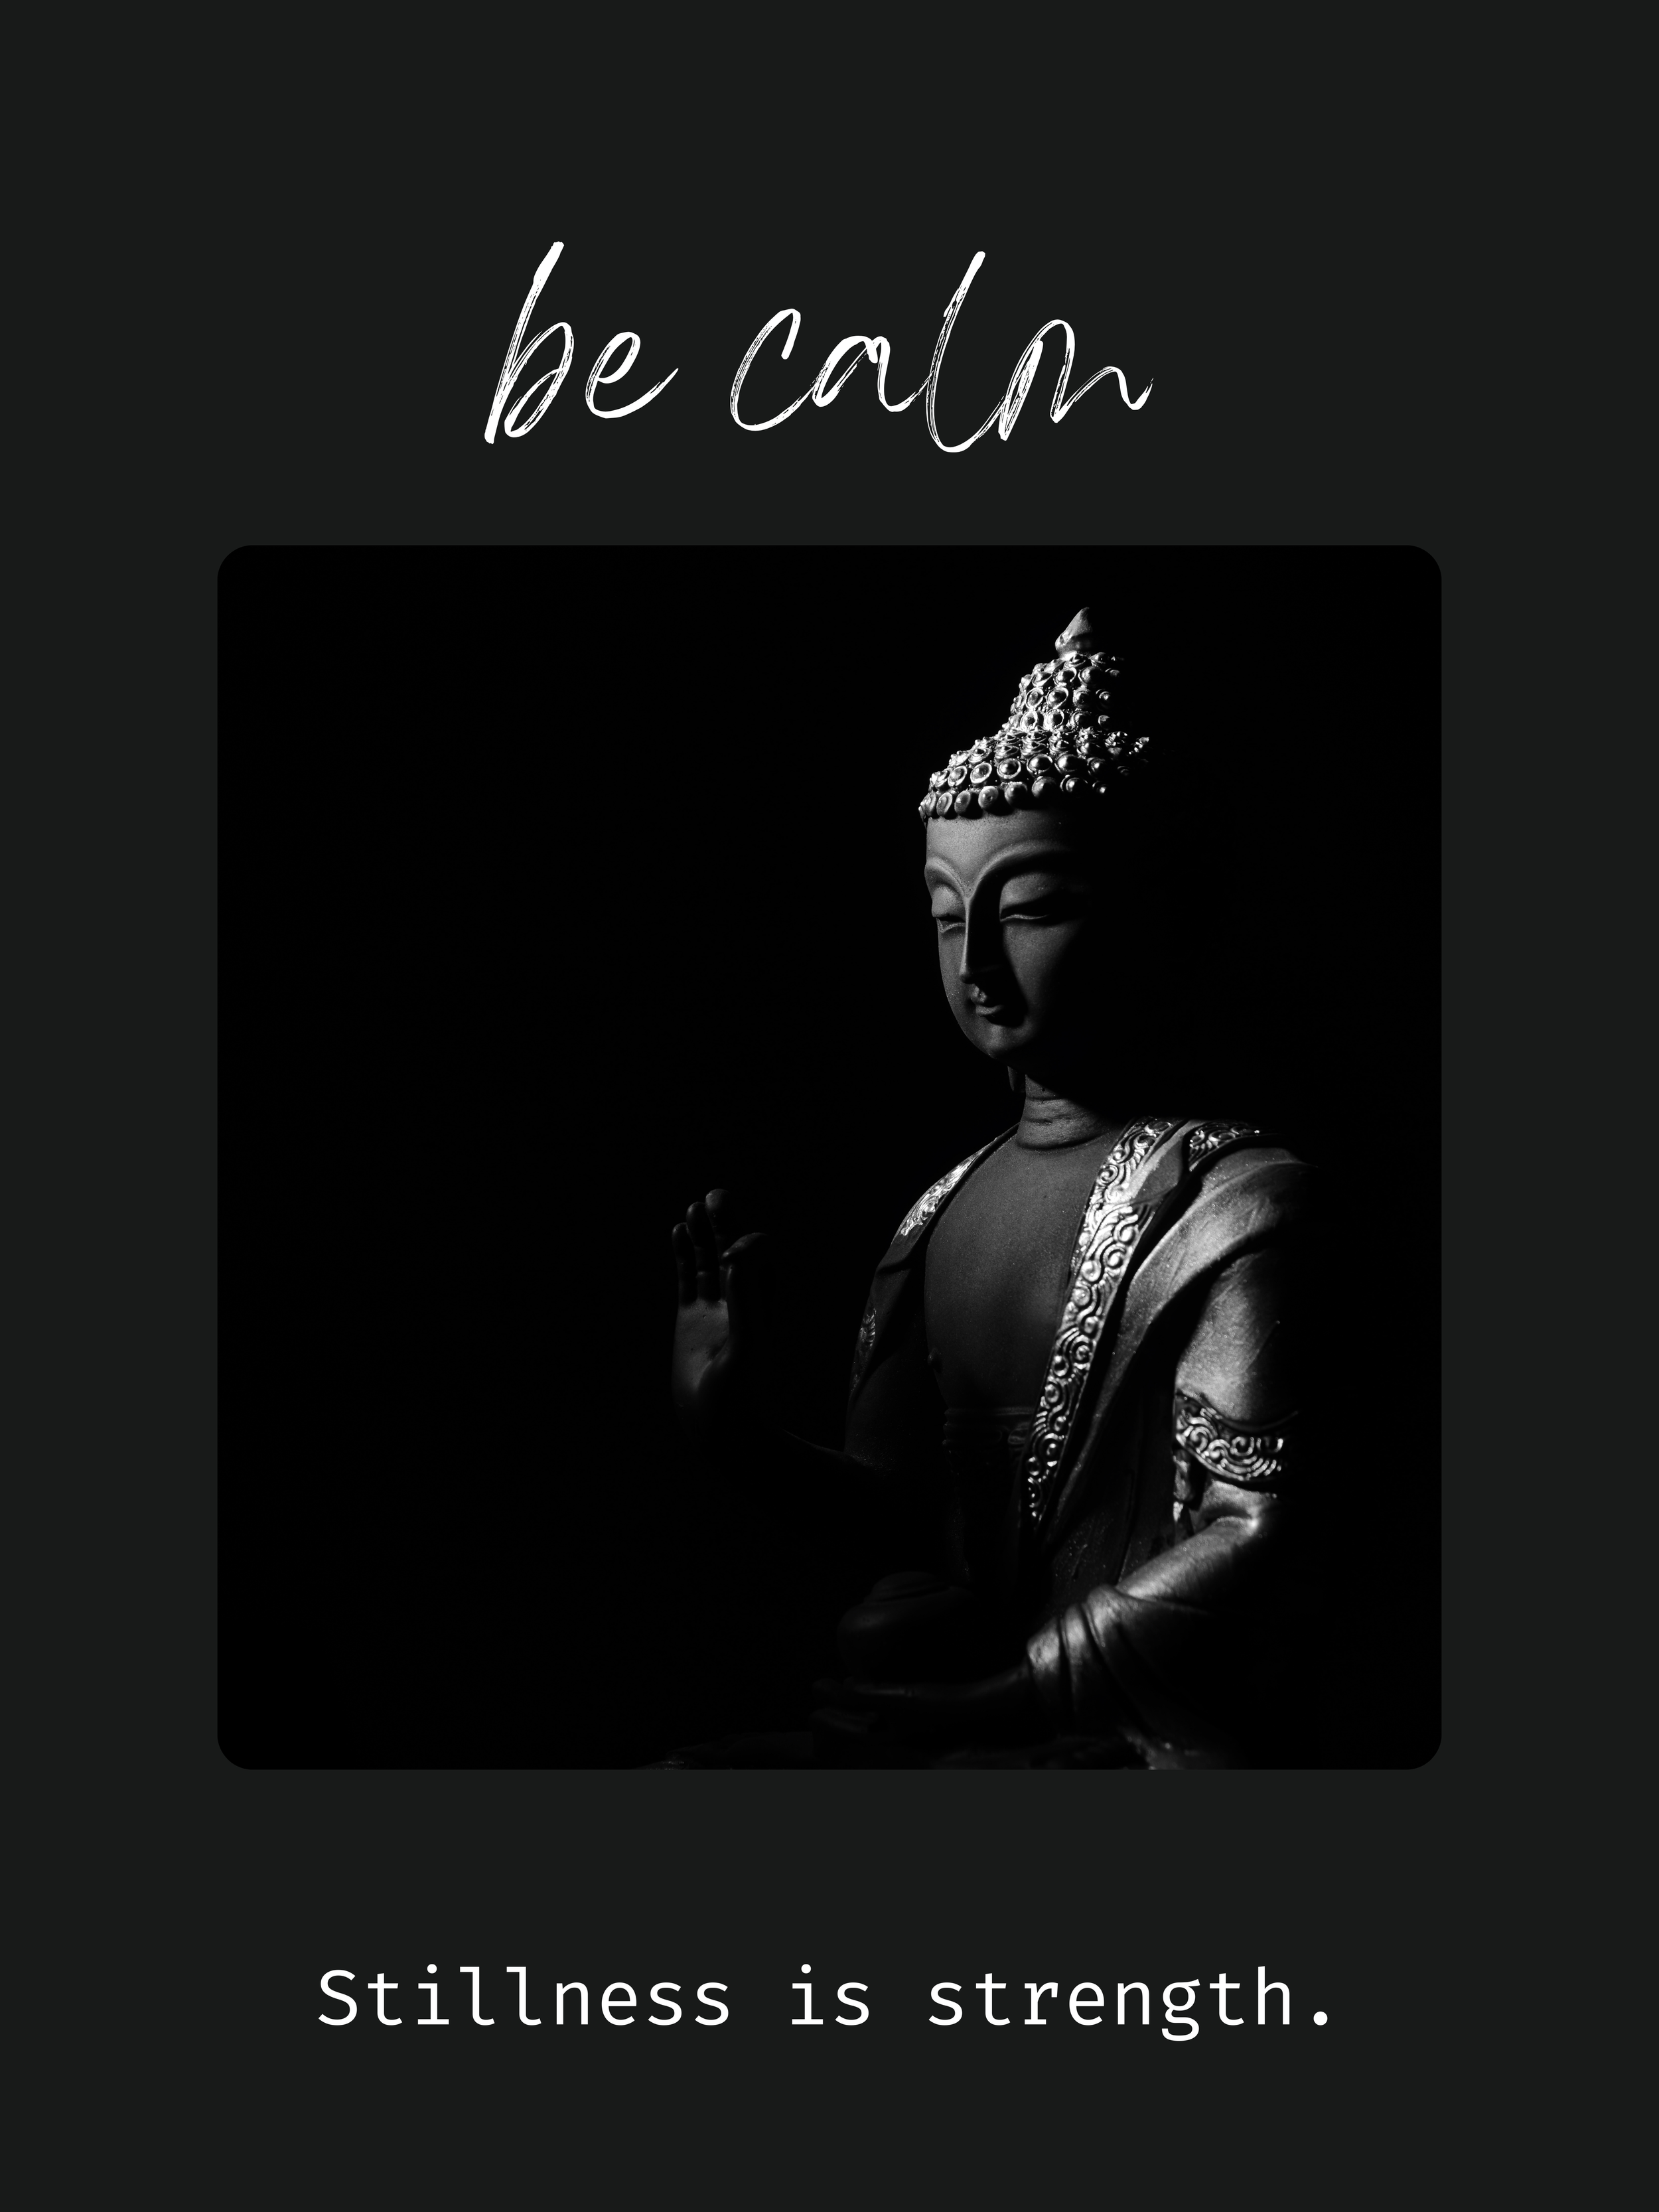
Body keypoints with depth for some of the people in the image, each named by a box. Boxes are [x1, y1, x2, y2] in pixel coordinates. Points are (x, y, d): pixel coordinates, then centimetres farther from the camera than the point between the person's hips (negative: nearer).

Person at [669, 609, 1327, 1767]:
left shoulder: (1231, 1201, -10)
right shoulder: (941, 1215, 11)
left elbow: (1254, 1540, -19)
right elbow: (917, 1519, 13)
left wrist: (997, 1694, -23)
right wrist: (740, 1432, -2)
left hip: (1149, 1738, -6)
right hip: (951, 1716, 6)